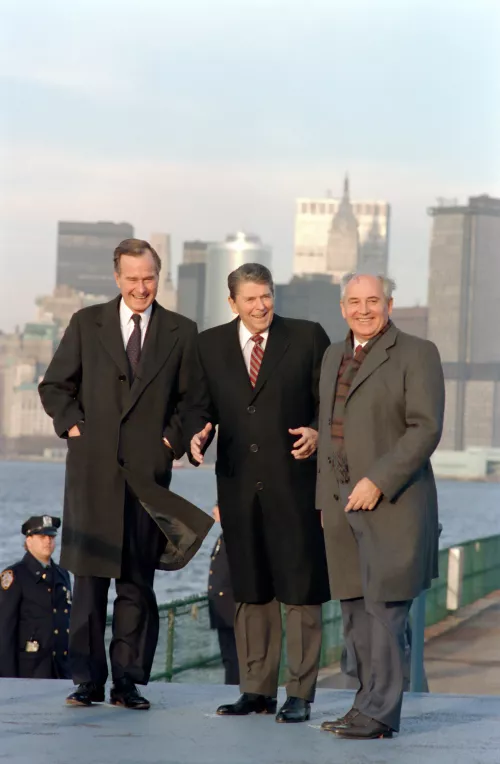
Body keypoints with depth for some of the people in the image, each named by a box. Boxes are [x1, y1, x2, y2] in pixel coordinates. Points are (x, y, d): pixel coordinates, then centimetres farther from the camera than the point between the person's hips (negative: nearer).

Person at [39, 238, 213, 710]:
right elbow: (54, 386, 13)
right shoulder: (87, 324, 9)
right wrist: (72, 425, -1)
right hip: (92, 467, 0)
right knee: (89, 576, -1)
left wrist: (173, 439, -2)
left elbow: (192, 399, 12)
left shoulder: (181, 333, 9)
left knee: (138, 582, 1)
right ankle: (88, 679, 4)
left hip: (148, 471, 0)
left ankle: (128, 680, 6)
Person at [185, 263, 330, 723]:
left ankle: (300, 695, 4)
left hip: (295, 483, -3)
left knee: (300, 590, -1)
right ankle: (256, 690, 18)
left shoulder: (308, 338, 1)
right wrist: (198, 433, -11)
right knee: (250, 592, 10)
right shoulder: (211, 345, 9)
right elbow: (199, 405, 10)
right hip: (239, 485, 3)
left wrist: (317, 433, -17)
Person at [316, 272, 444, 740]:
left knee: (384, 607, -9)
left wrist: (378, 482, -17)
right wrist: (324, 499, 15)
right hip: (341, 503, 7)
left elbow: (426, 428, -12)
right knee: (355, 610, 8)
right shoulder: (334, 356, 17)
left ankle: (380, 713, -7)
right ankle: (369, 704, 14)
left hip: (392, 503, -7)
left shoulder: (416, 354, -4)